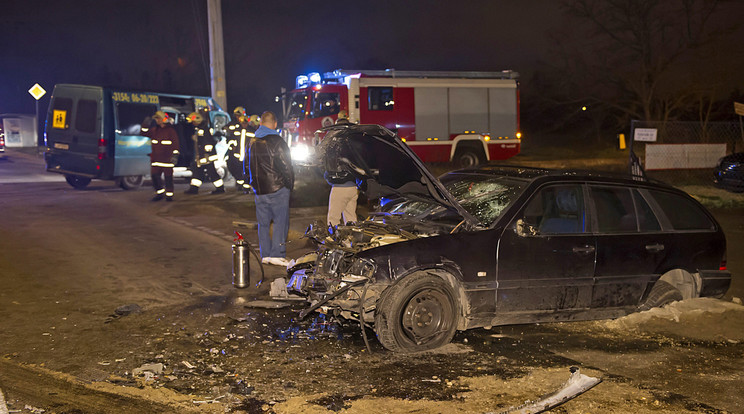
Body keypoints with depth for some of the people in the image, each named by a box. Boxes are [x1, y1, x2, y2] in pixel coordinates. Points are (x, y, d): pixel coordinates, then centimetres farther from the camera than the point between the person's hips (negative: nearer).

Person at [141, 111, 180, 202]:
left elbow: (175, 143, -4)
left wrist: (175, 154, -11)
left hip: (167, 158, -5)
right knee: (154, 176, 1)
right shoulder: (154, 130, 14)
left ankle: (169, 195, 8)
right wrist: (145, 125, 5)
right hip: (156, 158, 5)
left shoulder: (170, 130, -2)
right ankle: (159, 193, 16)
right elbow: (145, 133, 22)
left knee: (168, 176, -1)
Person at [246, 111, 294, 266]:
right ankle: (277, 254, -4)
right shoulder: (277, 142, -13)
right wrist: (290, 185, 1)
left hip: (259, 190, 6)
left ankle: (265, 254, 13)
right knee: (281, 221, 0)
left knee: (263, 223, 12)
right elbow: (287, 167, -12)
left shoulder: (252, 143, 6)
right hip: (278, 189, -6)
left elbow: (246, 167, 15)